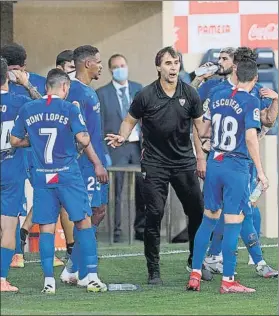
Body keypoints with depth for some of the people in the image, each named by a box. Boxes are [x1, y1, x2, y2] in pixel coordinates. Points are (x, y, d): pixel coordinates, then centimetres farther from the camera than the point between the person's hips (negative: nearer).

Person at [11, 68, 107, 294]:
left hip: (42, 177, 3)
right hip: (68, 174, -3)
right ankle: (92, 277, 1)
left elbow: (15, 141, 10)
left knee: (46, 228, 6)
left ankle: (49, 281, 2)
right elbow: (83, 139, -13)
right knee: (84, 222, 5)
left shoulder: (27, 109, 5)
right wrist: (96, 163, 2)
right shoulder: (69, 108, -5)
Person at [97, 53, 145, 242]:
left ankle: (141, 228, 13)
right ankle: (116, 230, 5)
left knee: (143, 189, 3)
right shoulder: (102, 93, 1)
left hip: (138, 144, 3)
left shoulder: (138, 89, 11)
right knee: (115, 190, -2)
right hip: (116, 147, -3)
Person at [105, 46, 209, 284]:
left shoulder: (190, 94, 0)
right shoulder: (146, 95, -7)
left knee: (198, 212, 3)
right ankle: (153, 271, 1)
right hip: (155, 164, -3)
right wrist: (122, 138, -14)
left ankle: (196, 261, 25)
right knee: (154, 215, -7)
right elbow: (131, 120, 5)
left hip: (184, 162, 3)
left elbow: (200, 126, 8)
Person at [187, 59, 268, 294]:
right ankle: (228, 281, 0)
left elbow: (204, 130, 14)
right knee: (233, 224, -1)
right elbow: (251, 137, -18)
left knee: (209, 219, 14)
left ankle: (195, 275, 13)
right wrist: (260, 172, -15)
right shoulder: (251, 102, -11)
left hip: (214, 163, 6)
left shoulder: (218, 96, 7)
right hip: (236, 168, -6)